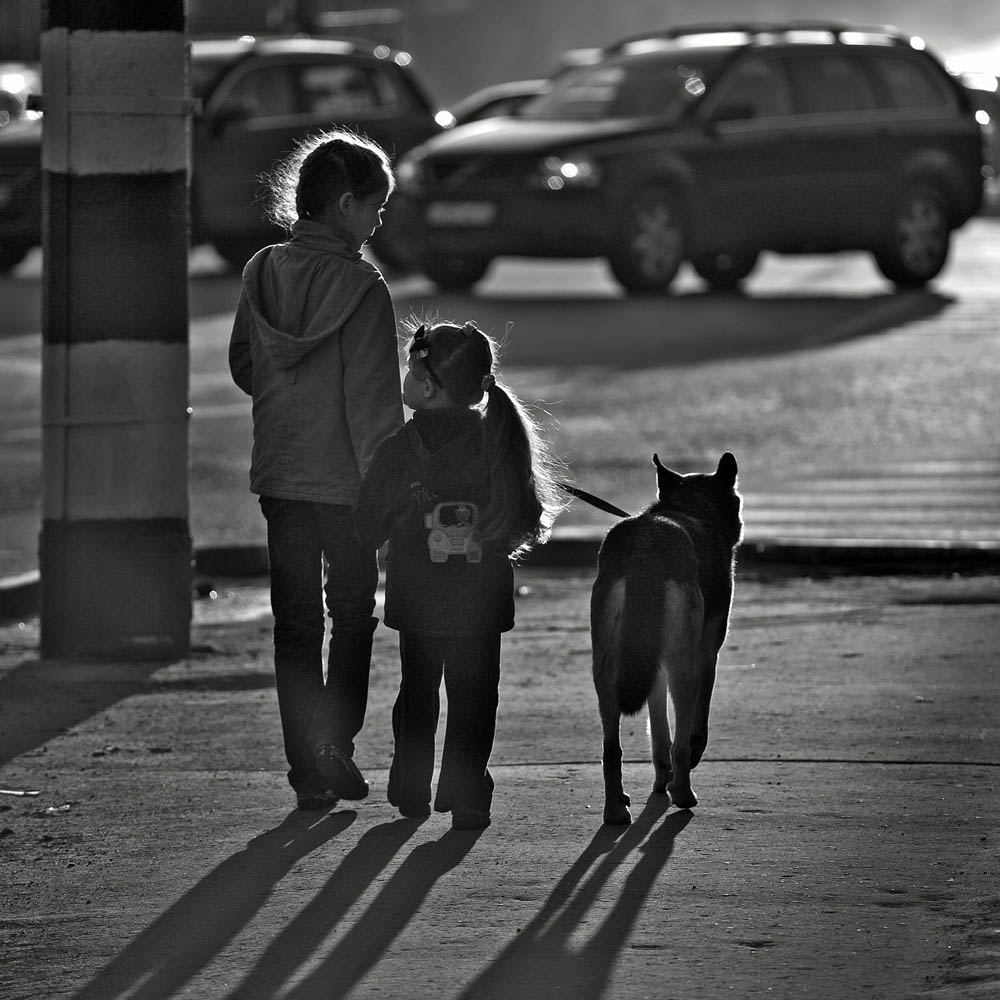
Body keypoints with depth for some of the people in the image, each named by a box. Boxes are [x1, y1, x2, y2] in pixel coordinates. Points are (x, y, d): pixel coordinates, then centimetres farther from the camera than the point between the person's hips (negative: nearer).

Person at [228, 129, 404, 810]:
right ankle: (336, 753, 7)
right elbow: (375, 402, -15)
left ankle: (308, 772, 8)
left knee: (295, 624, 9)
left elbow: (244, 368, 9)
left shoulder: (262, 275, -1)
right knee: (353, 616, 13)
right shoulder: (361, 288, -16)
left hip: (278, 475, 4)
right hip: (345, 479, -4)